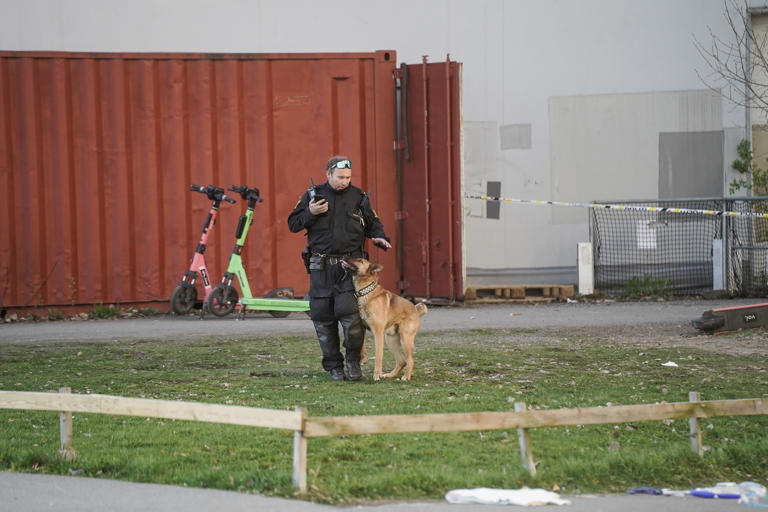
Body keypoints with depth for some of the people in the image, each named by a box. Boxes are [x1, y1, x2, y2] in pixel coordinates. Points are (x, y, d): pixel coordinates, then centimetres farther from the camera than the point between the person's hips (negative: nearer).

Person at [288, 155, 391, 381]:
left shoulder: (358, 197, 6)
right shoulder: (313, 195, 5)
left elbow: (373, 223, 17)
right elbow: (293, 224, 6)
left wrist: (379, 237, -3)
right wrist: (310, 213, -11)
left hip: (350, 265, -1)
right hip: (321, 267, 1)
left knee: (349, 311, -17)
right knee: (323, 317, 2)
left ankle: (354, 360, 3)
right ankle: (334, 366, 15)